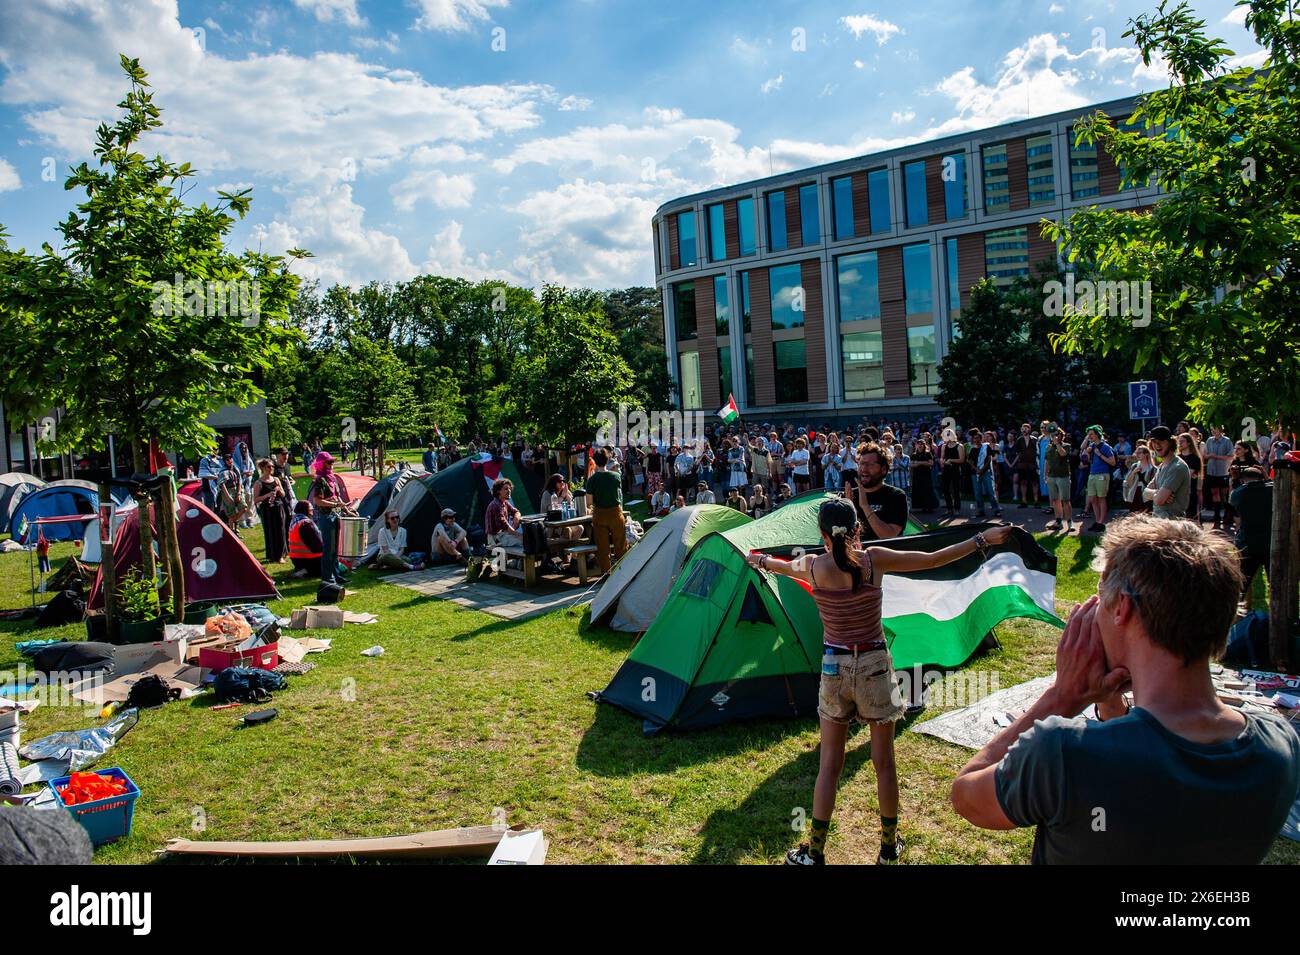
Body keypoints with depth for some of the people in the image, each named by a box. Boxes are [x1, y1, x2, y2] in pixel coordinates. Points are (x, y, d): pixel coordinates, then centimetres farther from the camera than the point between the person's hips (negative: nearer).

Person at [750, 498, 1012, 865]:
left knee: (829, 762, 11)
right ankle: (889, 846, 28)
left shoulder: (813, 566, -7)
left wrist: (760, 560, 39)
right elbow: (932, 560, -4)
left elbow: (784, 566, 16)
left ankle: (814, 851, 17)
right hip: (874, 667, -1)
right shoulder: (874, 559, -11)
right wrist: (981, 540, 8)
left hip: (833, 668, 1)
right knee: (883, 761, 14)